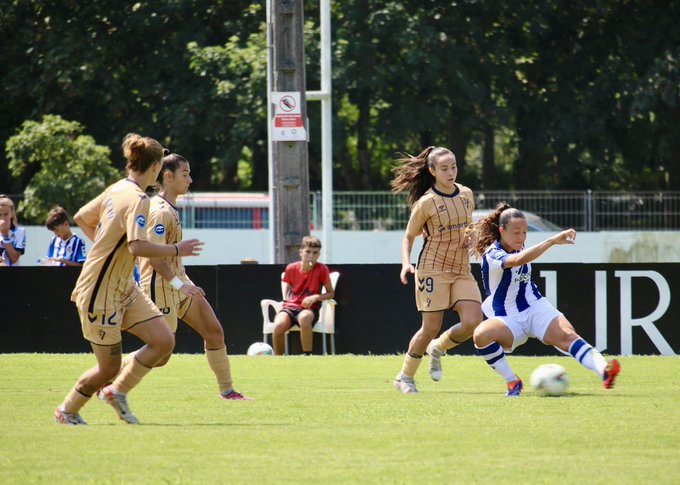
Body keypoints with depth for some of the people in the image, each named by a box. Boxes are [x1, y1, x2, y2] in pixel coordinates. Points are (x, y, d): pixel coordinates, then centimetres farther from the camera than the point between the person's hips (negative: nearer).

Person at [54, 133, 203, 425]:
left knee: (164, 341, 0)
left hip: (124, 289, 9)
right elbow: (137, 247, -33)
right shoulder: (138, 200, -21)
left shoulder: (116, 190, 6)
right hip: (100, 294, -9)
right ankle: (67, 411, 25)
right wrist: (176, 250, -23)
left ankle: (118, 391, 15)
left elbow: (81, 218, 18)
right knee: (109, 369, 1)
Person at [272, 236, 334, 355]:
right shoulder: (291, 268, 1)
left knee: (304, 318, -42)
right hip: (290, 306, 2)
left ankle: (307, 356, -28)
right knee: (279, 325, -33)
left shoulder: (322, 269, -6)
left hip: (310, 309, -2)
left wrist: (316, 297, -16)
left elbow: (331, 293, 2)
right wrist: (285, 298, 9)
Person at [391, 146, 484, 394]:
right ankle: (405, 377, 15)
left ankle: (438, 348, 17)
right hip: (433, 269, -5)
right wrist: (406, 262, -18)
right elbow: (409, 237, -1)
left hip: (462, 270, 5)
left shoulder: (466, 194, 6)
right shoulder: (425, 203, -10)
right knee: (431, 327, -5)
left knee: (473, 321, -12)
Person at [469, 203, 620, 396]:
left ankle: (604, 370, -48)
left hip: (535, 308, 4)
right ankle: (512, 382, -20)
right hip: (508, 320, -4)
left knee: (566, 335, -25)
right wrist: (552, 241, -46)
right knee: (481, 334, -36)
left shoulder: (519, 247, 4)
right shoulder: (492, 255, -20)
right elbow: (518, 260, -41)